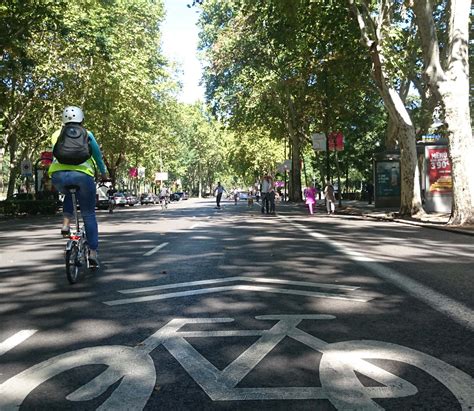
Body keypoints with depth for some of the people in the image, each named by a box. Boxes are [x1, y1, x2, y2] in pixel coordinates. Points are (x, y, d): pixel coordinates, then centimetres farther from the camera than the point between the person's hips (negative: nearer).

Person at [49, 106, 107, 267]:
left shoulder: (56, 134, 22)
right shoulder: (86, 134, 16)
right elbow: (97, 155, 23)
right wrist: (103, 173, 39)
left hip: (58, 174, 2)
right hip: (82, 174, -2)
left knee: (69, 196, 36)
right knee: (89, 214, 11)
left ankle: (66, 224, 14)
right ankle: (93, 252, 9)